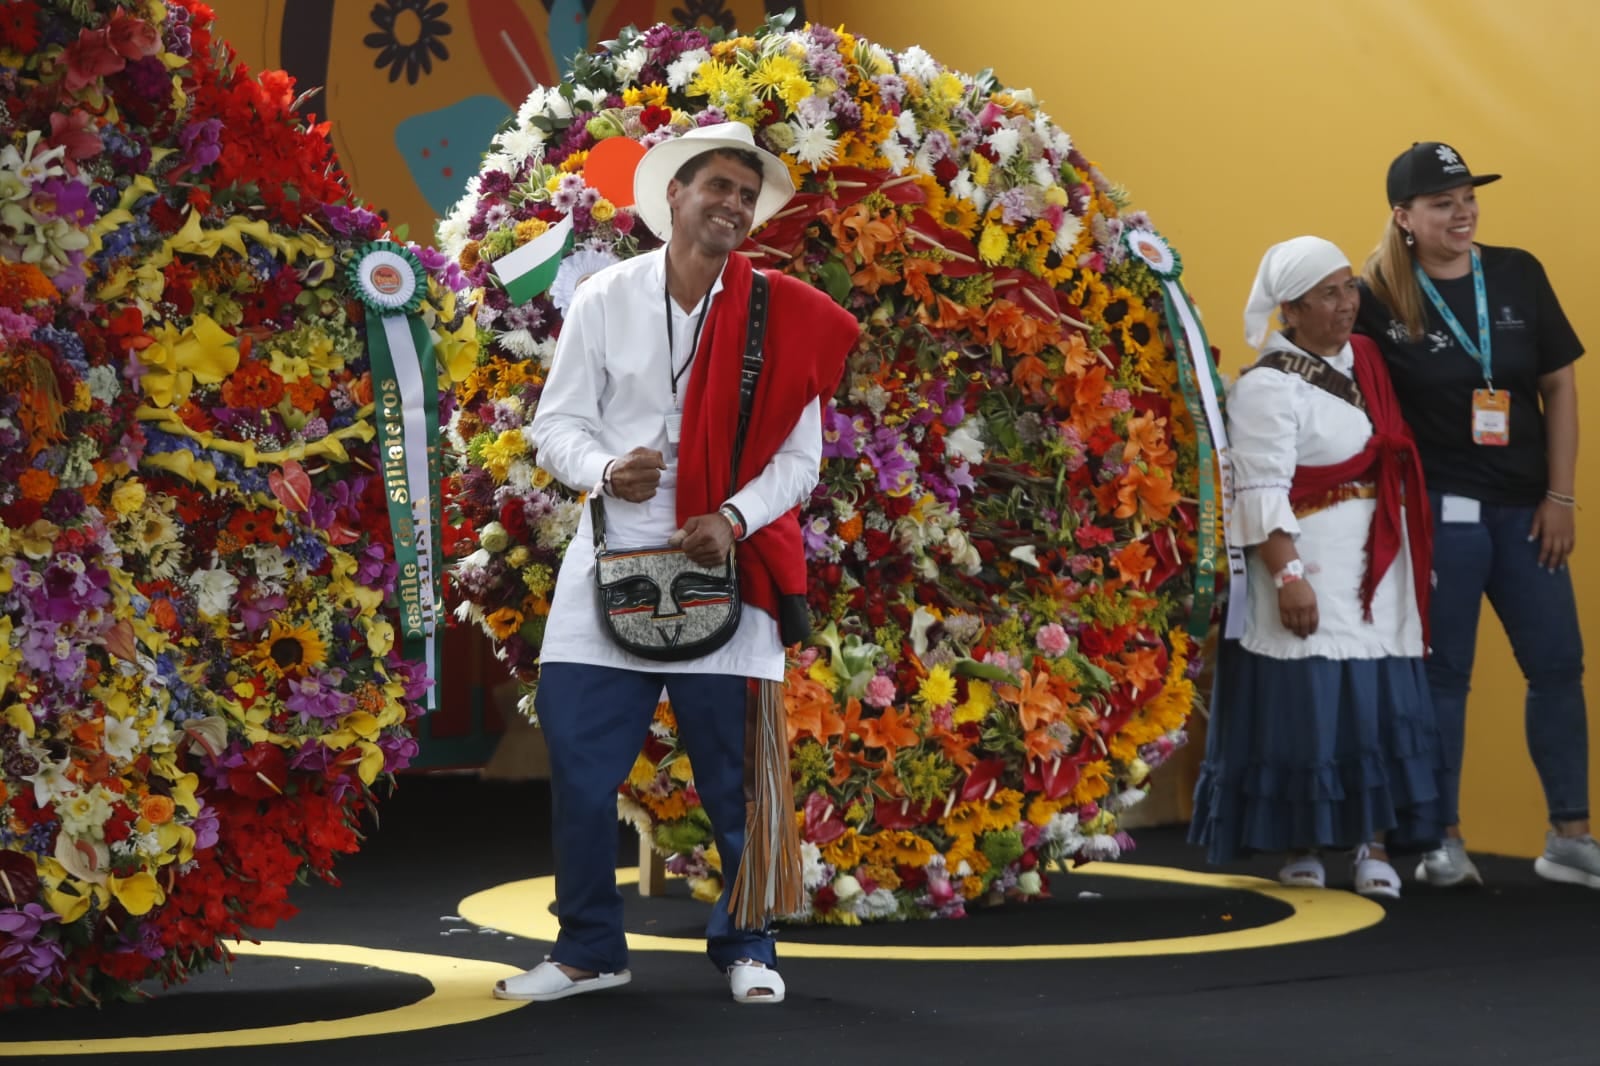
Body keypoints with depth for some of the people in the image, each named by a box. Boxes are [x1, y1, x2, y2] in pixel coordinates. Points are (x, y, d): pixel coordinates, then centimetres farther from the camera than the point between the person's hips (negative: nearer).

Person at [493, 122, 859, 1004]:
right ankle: (589, 949, 14)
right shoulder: (604, 301, 3)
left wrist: (734, 519, -16)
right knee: (580, 763, 0)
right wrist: (605, 471, -16)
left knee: (733, 774, 3)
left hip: (721, 569, -1)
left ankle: (745, 948, 20)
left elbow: (797, 456, 1)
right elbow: (556, 425, 5)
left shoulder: (782, 318, 1)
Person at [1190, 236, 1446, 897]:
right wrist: (1287, 576, -23)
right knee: (1304, 706, -5)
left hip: (1378, 570, 7)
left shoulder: (1365, 362, 13)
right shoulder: (1269, 387, -9)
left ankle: (1375, 848, 2)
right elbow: (1262, 494, -15)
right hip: (1310, 571, -6)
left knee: (1383, 705, 0)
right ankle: (1301, 850, 5)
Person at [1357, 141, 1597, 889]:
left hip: (1524, 509, 4)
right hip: (1440, 511, -3)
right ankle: (1443, 841, 11)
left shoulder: (1517, 275, 2)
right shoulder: (1379, 300, -6)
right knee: (1443, 673, 3)